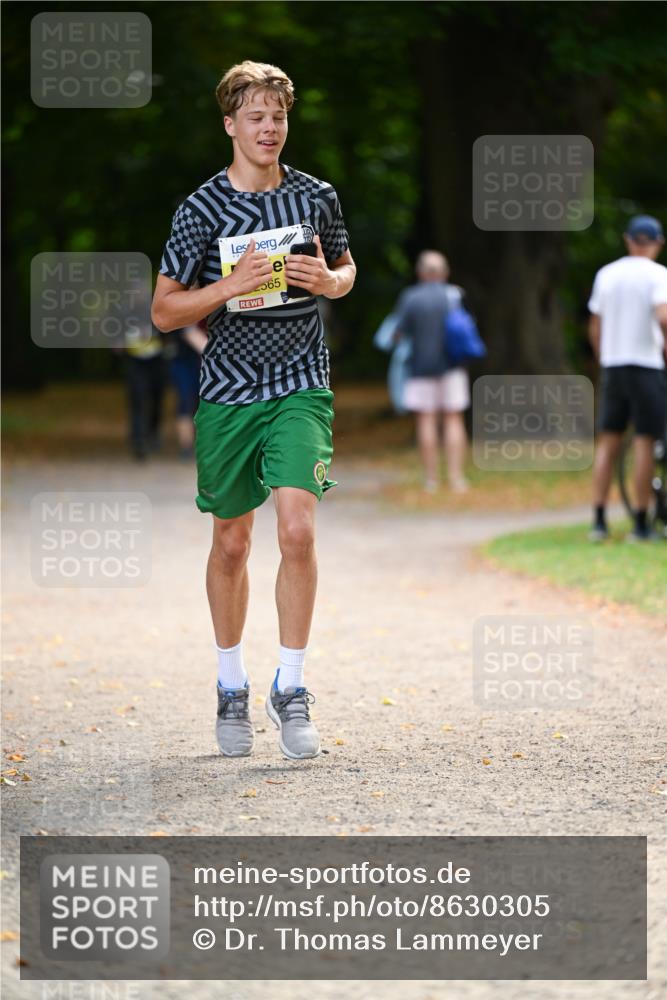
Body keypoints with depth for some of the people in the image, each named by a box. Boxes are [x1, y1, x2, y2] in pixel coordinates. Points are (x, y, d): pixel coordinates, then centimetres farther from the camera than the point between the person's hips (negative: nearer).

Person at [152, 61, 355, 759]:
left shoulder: (317, 198, 3)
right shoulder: (203, 209, -4)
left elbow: (346, 268, 21)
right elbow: (164, 311, -4)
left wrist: (329, 281, -3)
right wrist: (231, 286, -19)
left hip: (301, 388, 0)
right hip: (228, 393, 0)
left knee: (297, 530, -16)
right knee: (231, 542, 10)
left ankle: (290, 689, -6)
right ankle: (231, 688, 26)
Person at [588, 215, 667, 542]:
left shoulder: (606, 274, 9)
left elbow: (595, 328, 12)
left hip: (612, 366, 5)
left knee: (608, 442, 8)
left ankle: (599, 520, 4)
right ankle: (640, 524, -1)